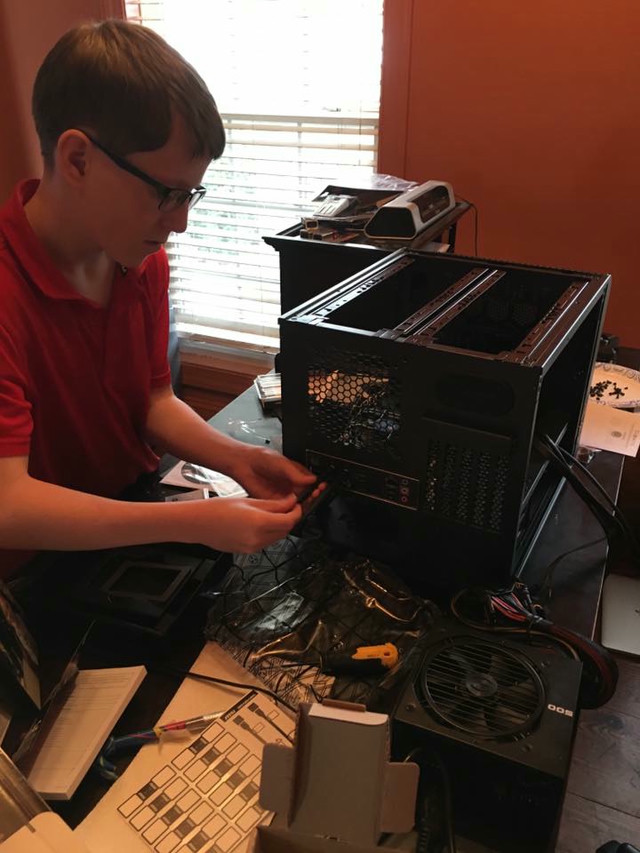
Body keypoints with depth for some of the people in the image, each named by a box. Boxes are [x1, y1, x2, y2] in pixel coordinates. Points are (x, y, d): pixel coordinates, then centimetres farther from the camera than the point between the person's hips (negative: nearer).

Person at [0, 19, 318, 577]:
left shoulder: (144, 261, -1)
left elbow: (155, 402, 5)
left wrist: (239, 460, -11)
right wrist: (196, 523, -33)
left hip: (140, 516, 6)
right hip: (50, 570, -6)